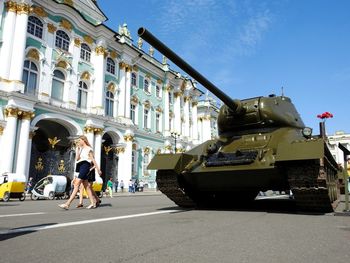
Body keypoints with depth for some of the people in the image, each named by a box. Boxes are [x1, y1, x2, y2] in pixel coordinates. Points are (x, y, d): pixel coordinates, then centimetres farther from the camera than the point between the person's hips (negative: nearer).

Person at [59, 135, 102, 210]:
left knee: (76, 184, -15)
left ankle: (67, 204, -19)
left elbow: (93, 160, -3)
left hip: (85, 165, -9)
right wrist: (78, 149, 3)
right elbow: (77, 159, 9)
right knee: (86, 186, 8)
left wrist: (98, 169, -4)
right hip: (80, 166, 9)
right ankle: (93, 203, 12)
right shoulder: (80, 149, 20)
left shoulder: (88, 149, -1)